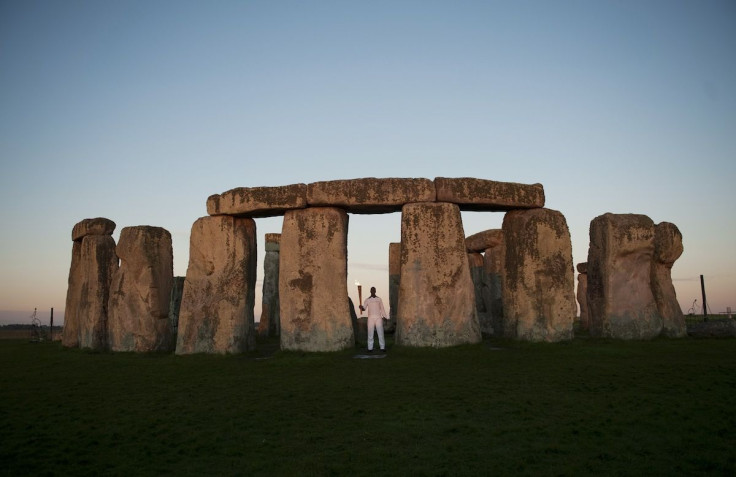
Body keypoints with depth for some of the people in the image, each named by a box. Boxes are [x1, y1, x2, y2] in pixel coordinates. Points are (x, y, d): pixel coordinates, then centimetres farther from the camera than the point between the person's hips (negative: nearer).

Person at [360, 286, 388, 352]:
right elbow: (364, 309, 0)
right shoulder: (367, 300, 8)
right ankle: (370, 348, 0)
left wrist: (384, 317, 0)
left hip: (378, 318, 1)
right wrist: (361, 307, -24)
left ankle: (382, 348, -1)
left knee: (380, 333, -4)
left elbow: (382, 308, 11)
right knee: (370, 333, -3)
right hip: (370, 318, 0)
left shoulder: (379, 299, 11)